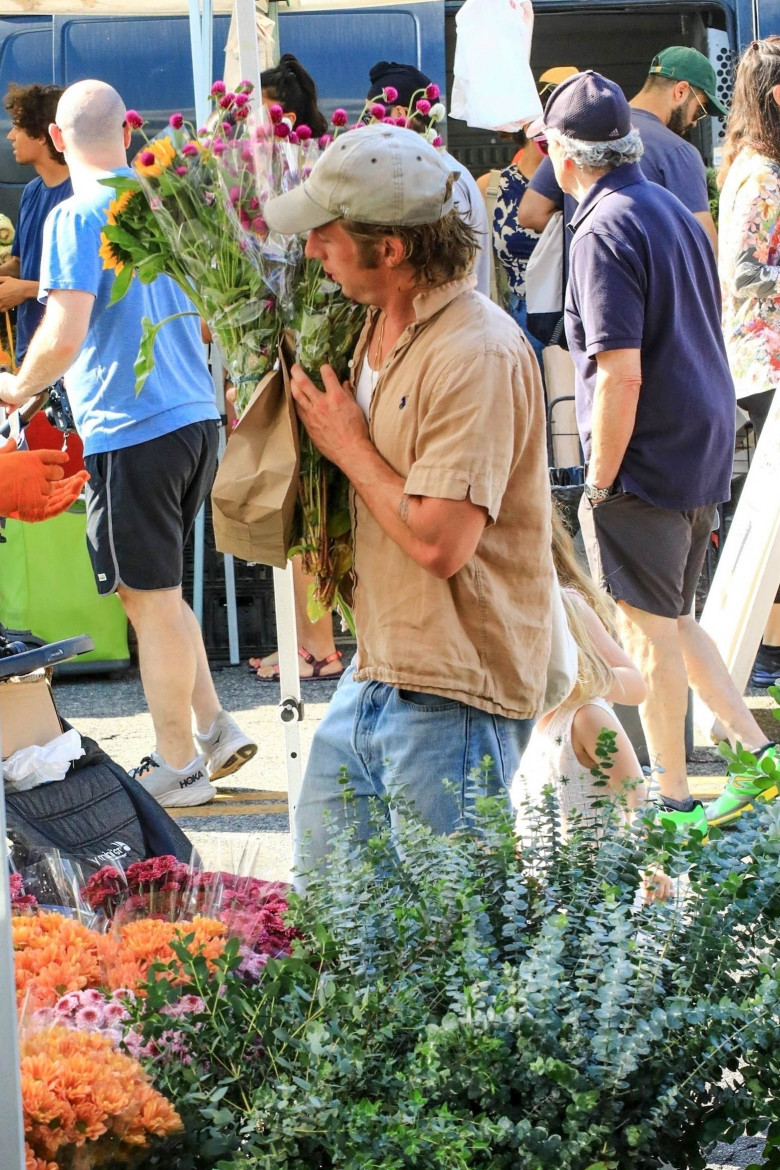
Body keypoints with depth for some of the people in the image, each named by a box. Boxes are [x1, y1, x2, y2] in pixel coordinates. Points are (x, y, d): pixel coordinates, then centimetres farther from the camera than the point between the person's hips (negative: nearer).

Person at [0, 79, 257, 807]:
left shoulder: (75, 216, -12)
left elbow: (63, 337, -20)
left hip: (127, 429, -7)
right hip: (195, 416, 7)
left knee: (151, 602, 3)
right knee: (156, 591, 20)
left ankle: (180, 768, 12)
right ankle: (215, 729, 19)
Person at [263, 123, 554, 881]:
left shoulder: (478, 355, -21)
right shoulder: (378, 329, 10)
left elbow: (440, 541, -26)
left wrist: (348, 445, -12)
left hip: (454, 691, -10)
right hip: (375, 672, 10)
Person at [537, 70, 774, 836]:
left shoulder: (605, 231, -17)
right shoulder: (674, 211, 10)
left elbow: (622, 373, -23)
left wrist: (600, 479, -14)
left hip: (645, 461, -8)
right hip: (703, 455, 8)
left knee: (650, 630, 4)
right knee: (673, 622, 19)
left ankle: (673, 797, 12)